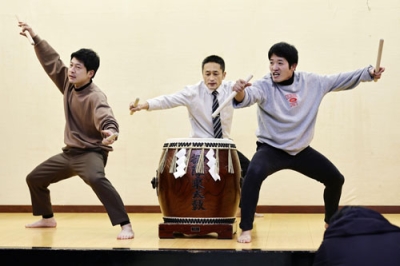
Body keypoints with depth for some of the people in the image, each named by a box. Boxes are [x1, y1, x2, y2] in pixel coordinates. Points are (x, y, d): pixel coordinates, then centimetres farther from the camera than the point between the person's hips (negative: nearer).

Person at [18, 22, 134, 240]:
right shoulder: (68, 84, -1)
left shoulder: (95, 97, -23)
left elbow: (106, 118, -41)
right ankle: (47, 218, 42)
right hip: (69, 152, 9)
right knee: (34, 178, 20)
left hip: (91, 153, -9)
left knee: (95, 179, -41)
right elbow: (52, 61, 8)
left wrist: (110, 131, -64)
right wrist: (34, 37, 7)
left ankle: (125, 226, -42)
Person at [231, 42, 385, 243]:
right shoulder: (264, 86, -20)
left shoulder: (311, 82, -7)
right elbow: (250, 95, -42)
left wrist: (368, 73, -2)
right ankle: (246, 229, -23)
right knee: (254, 173, -35)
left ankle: (331, 222, 41)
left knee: (335, 179, 11)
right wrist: (240, 93, -65)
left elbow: (340, 80, 5)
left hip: (301, 150, 5)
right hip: (271, 148, -5)